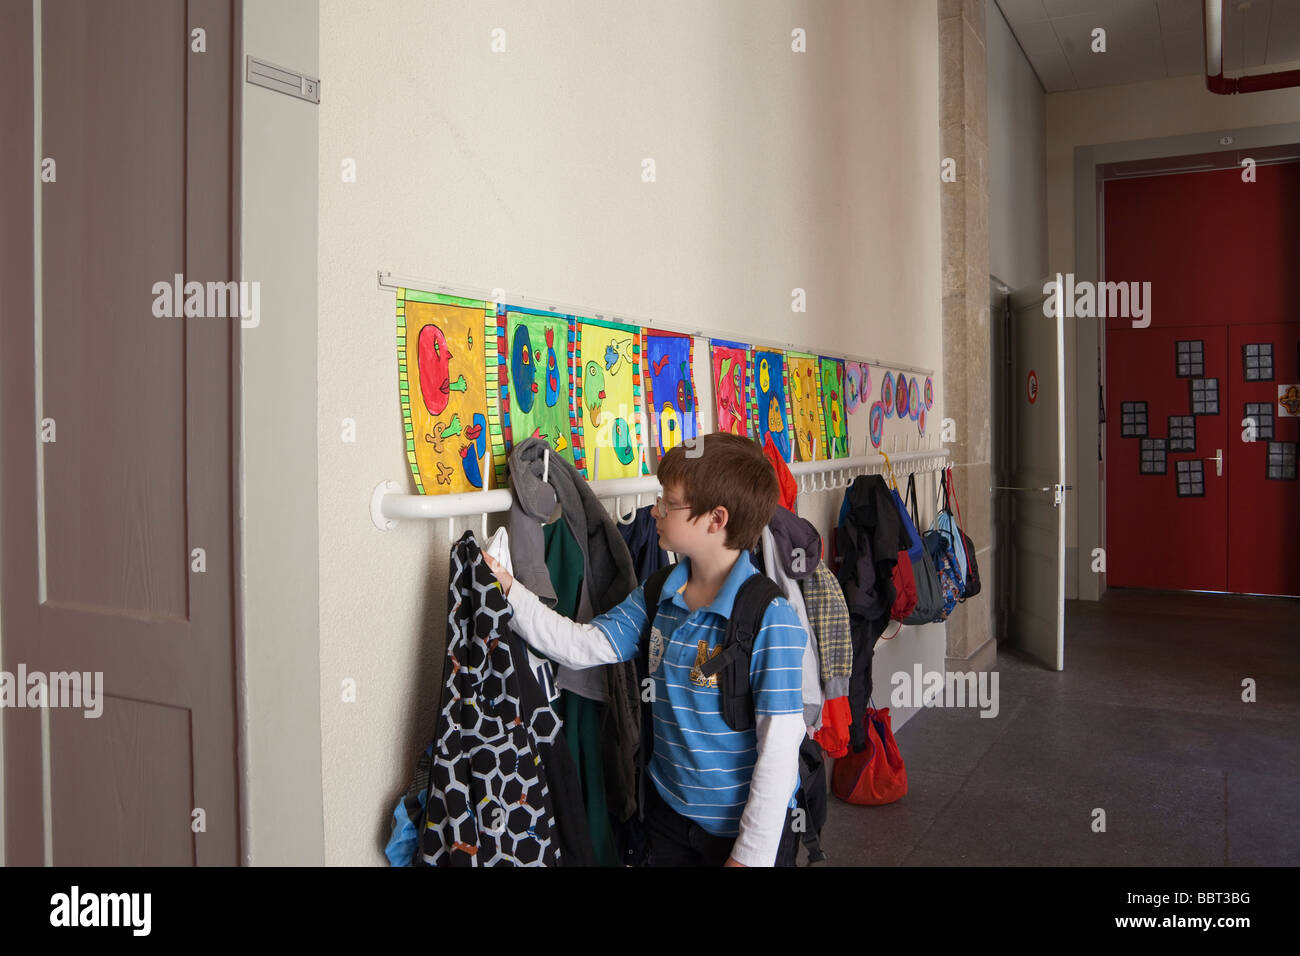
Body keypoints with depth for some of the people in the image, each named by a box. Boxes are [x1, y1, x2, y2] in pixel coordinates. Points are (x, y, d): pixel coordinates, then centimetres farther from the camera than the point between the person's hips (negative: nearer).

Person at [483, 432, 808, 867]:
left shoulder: (770, 621, -24)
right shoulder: (656, 597, -2)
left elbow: (779, 749, -22)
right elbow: (582, 645, 0)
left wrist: (752, 854, -18)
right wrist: (511, 591, -7)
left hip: (744, 825, -6)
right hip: (668, 808, 6)